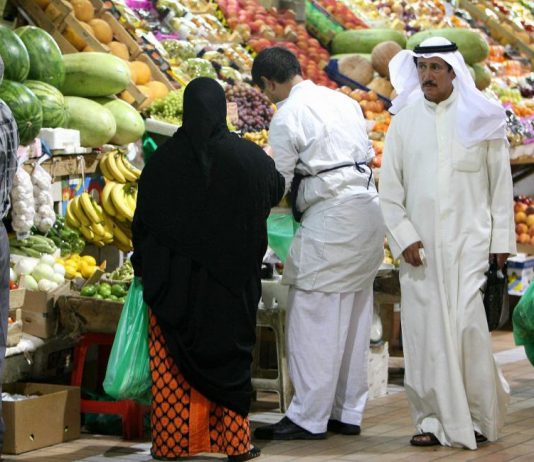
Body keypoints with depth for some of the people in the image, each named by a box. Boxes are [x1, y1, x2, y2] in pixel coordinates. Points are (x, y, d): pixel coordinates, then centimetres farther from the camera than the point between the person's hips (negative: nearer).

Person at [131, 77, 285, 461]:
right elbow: (277, 190, 14)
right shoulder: (249, 158, -6)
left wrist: (143, 265, 12)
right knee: (229, 351, 9)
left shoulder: (163, 160, -7)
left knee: (174, 360, 8)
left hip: (174, 277, 0)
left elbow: (143, 220, -1)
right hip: (230, 280, 0)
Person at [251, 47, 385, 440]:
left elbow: (277, 183, -7)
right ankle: (348, 413, 19)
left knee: (313, 318, -4)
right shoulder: (343, 101, 14)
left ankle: (308, 418, -2)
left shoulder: (288, 116, -9)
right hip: (368, 210, 9)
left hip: (331, 217, -9)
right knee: (353, 317, 13)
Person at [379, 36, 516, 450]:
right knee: (424, 327, 0)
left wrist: (502, 239, 1)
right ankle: (433, 418, 6)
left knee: (467, 323, -10)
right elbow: (390, 190, 8)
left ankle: (478, 416, 3)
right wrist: (403, 237, -4)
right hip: (421, 245, 2)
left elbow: (501, 183, 5)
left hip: (469, 240, -2)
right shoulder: (404, 121, 6)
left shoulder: (480, 118, 2)